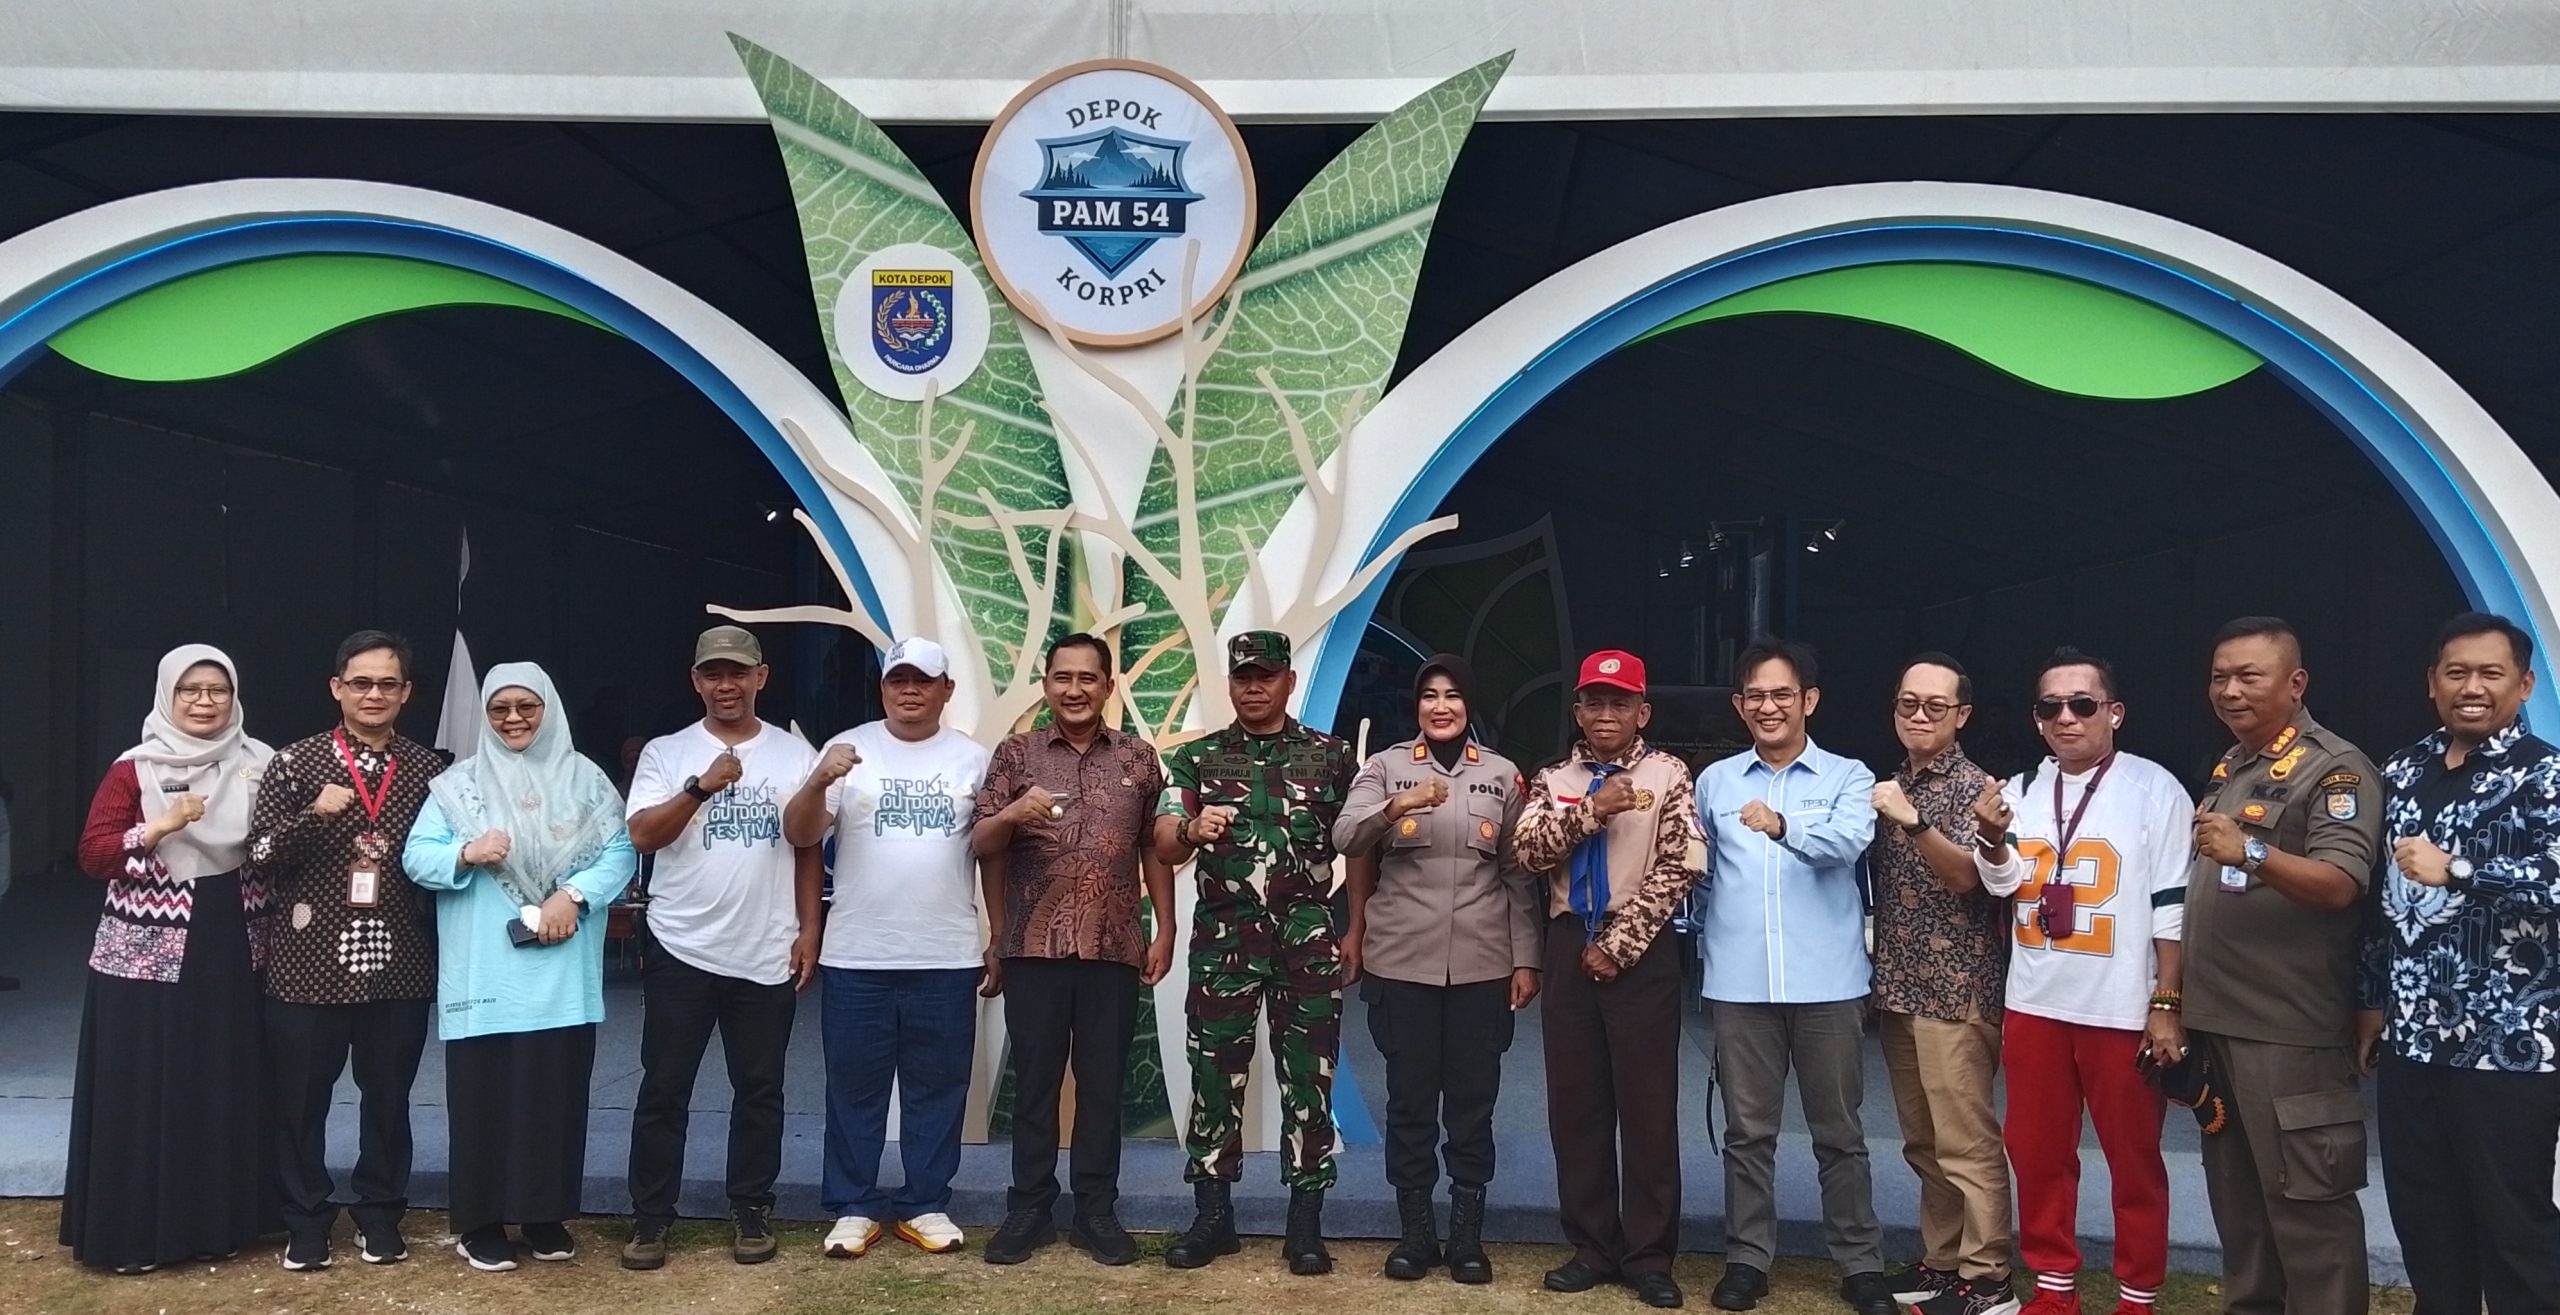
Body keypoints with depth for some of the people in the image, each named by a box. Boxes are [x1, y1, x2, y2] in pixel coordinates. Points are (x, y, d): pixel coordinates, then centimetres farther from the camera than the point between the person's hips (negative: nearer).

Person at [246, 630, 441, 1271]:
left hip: (397, 962, 1)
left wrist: (441, 947, 3)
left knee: (388, 1095, 11)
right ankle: (307, 1219, 23)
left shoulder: (429, 769, 4)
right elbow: (260, 855, -4)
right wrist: (311, 816, -21)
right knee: (300, 1097, 7)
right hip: (309, 960, -1)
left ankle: (380, 1214, 26)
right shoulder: (295, 761, -1)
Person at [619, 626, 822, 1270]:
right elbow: (642, 836, -11)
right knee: (664, 1090, 5)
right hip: (681, 950, -1)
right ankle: (650, 1218, 17)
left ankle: (751, 1211, 23)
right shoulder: (665, 753, 0)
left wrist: (809, 931, 2)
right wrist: (702, 786, -23)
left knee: (759, 1091, 10)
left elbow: (808, 849, 7)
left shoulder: (796, 754, 4)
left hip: (767, 955, 1)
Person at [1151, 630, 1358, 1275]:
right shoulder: (1196, 757, 6)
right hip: (1222, 942, 1)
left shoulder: (1332, 756, 5)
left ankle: (1306, 1222, 13)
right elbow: (1165, 848, -3)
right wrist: (1193, 831, -26)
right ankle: (1212, 1216, 16)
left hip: (1309, 942, 0)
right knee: (1215, 1077, 5)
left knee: (1308, 1080, 3)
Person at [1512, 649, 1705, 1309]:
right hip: (1572, 948, 3)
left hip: (1642, 952, -3)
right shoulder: (1554, 780, 10)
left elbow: (1682, 865, -9)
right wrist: (1590, 810, -16)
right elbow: (1530, 851, -4)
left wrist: (1620, 943, -11)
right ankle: (1593, 1246, 19)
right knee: (1575, 1103, 7)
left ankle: (1649, 1254, 12)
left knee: (1648, 1105, 1)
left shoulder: (1667, 775, 0)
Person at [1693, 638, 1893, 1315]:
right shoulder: (1714, 781, 9)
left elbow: (1846, 841, -19)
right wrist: (1706, 947, 3)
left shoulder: (1848, 777, 1)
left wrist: (1784, 825, -37)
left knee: (1839, 1133, 8)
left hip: (1827, 982, -2)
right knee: (1748, 1131, 9)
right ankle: (1747, 1258, 19)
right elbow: (1697, 871, 14)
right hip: (1739, 984, 2)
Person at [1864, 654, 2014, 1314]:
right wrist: (1876, 978, 13)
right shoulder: (1887, 786, 13)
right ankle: (1941, 1260, 20)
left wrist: (1913, 822, -32)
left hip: (1956, 991, -7)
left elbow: (1965, 875, -19)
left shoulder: (1974, 787, -6)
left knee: (1966, 1142, -4)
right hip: (1898, 990, 7)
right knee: (1924, 1142, 12)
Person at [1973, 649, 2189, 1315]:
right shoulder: (2019, 789, 8)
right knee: (2037, 1154, 12)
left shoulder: (2154, 789, -5)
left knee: (2134, 1161, 6)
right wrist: (1993, 838, -16)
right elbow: (2003, 883, 5)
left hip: (2123, 1009, -4)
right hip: (2034, 1006, 4)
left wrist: (2166, 1004, -8)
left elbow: (2174, 907, -5)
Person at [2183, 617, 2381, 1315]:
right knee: (2235, 1196, 16)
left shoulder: (2335, 769, -9)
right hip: (2216, 1020, 8)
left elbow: (2340, 884, -23)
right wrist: (2175, 1002, 16)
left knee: (2306, 1204, -4)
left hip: (2290, 1030, -8)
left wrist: (2253, 854, -40)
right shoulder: (2228, 768, 17)